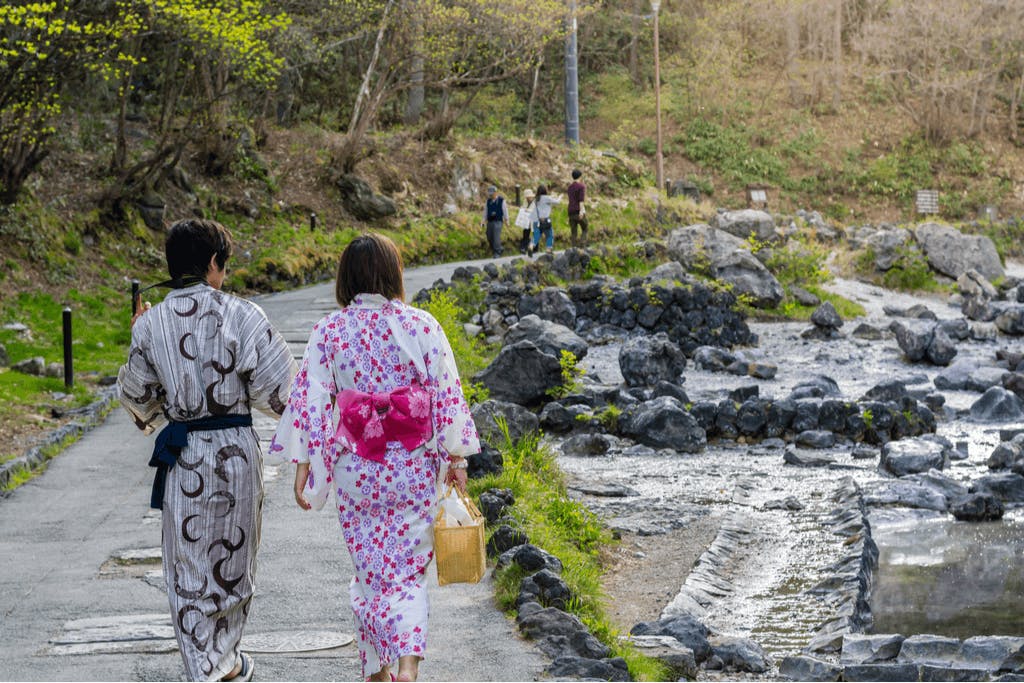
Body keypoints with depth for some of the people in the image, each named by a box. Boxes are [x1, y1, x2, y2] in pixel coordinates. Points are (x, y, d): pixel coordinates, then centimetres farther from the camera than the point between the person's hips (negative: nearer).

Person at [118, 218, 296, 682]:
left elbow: (137, 397, 7)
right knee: (231, 560, 18)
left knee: (188, 572, 10)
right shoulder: (241, 315, -12)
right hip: (236, 452, 0)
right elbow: (277, 390, -9)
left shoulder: (150, 324, -5)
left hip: (181, 458, 1)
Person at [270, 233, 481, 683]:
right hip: (414, 469, -1)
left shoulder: (329, 331, -4)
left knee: (368, 570, 16)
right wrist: (456, 458, 5)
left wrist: (303, 465, -1)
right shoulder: (421, 326, -6)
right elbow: (448, 395, -4)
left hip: (355, 470, 1)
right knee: (408, 570, 5)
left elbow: (311, 399, -6)